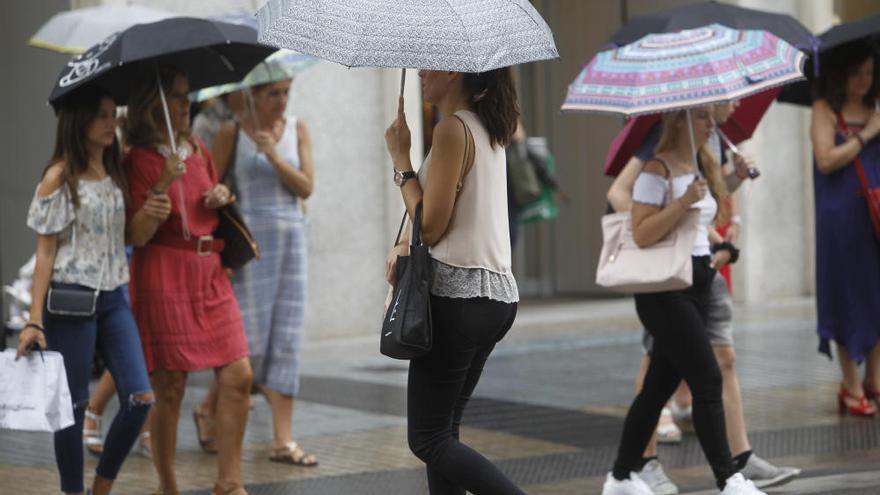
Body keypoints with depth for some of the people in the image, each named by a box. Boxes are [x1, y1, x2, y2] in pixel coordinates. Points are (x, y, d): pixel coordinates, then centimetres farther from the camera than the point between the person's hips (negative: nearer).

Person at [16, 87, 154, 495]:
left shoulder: (115, 175, 11)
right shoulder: (59, 179, -6)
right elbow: (45, 252, -7)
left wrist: (148, 216, -3)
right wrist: (35, 320, -12)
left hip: (113, 297, 6)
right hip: (71, 298, -6)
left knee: (140, 398, -4)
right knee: (73, 404, 0)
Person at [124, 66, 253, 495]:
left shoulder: (199, 152, 13)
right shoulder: (138, 160, -5)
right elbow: (137, 235, -13)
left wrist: (220, 198, 5)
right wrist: (164, 184, -23)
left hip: (209, 272, 6)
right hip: (163, 277, -6)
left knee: (238, 376, -3)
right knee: (170, 388, -3)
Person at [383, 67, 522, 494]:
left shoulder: (452, 130, -14)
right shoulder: (488, 130, 14)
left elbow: (431, 226, -14)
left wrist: (400, 157, -5)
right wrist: (404, 245, 2)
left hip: (458, 294, -9)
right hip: (496, 293, 9)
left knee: (427, 438, -3)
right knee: (442, 431, 14)